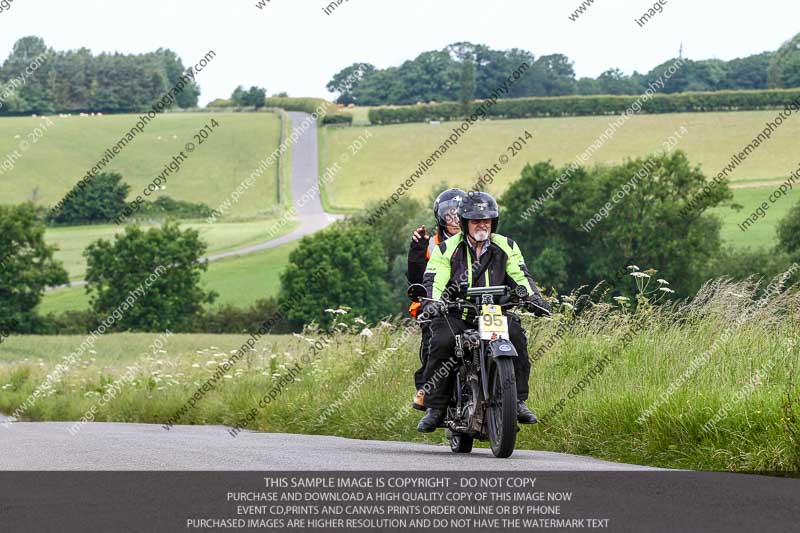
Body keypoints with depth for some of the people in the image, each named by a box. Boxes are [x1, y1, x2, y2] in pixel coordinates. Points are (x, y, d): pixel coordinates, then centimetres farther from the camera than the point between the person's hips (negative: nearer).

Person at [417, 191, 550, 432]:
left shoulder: (506, 247, 11)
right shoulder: (447, 249, 4)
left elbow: (520, 276, 4)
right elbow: (433, 280, -5)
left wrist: (534, 298, -15)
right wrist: (431, 301, -26)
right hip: (456, 315, -2)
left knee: (516, 336, -27)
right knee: (442, 343, -30)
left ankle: (518, 401, -20)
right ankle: (435, 408, -20)